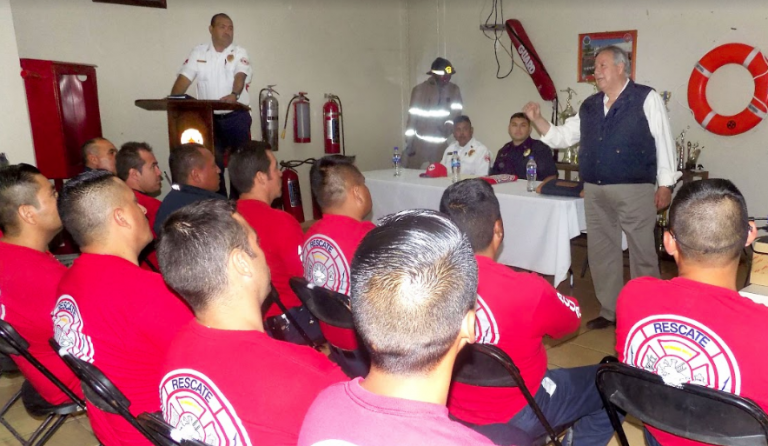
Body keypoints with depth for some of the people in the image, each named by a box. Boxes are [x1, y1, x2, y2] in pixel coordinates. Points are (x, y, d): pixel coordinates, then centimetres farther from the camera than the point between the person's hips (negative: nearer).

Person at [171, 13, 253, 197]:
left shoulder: (239, 53, 2)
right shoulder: (198, 52, 8)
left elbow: (240, 76, -16)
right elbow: (184, 78, 3)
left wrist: (234, 94, -37)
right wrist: (172, 100, -13)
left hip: (237, 117, -2)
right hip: (210, 118, 2)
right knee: (213, 163, 4)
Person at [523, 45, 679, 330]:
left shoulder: (646, 98, -3)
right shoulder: (589, 106, 14)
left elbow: (663, 141, -4)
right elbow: (562, 137, 16)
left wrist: (666, 184, -7)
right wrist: (537, 120, 1)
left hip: (634, 190, -6)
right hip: (595, 192, 6)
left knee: (642, 253, 3)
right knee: (601, 252, 12)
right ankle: (610, 312, 26)